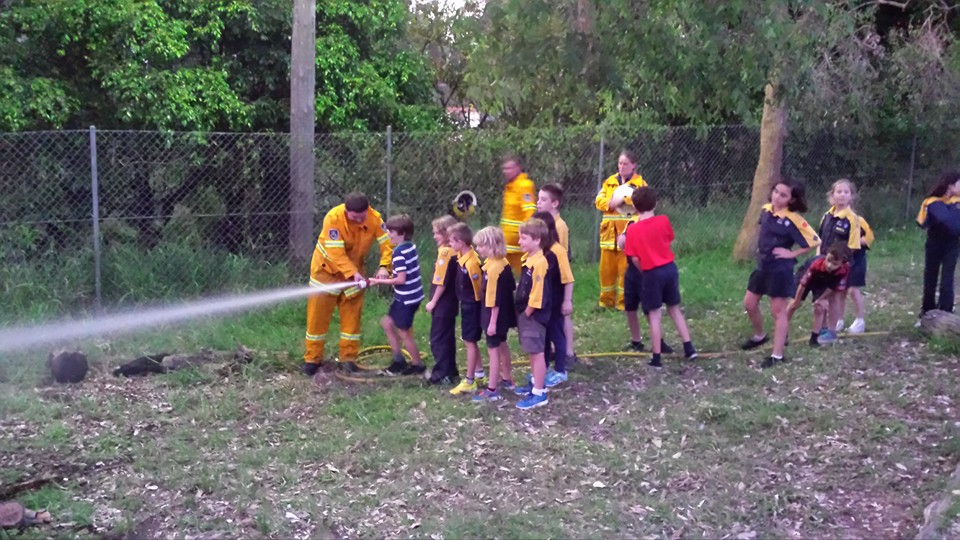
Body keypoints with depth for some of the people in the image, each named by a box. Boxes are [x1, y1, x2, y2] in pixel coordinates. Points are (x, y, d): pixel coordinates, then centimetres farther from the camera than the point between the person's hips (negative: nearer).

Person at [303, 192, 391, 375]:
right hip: (327, 269, -3)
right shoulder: (333, 218, -30)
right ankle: (312, 358, 12)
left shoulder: (374, 218, -19)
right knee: (318, 314, 1)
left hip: (354, 271, 3)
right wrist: (353, 274, -41)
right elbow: (336, 253, -32)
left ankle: (348, 357, 16)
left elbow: (387, 243, -20)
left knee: (352, 314, 4)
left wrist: (384, 266, -37)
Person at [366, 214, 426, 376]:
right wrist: (388, 277, 8)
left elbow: (401, 279, -23)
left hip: (406, 298, -9)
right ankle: (399, 360, 24)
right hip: (413, 295, 9)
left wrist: (379, 281, -15)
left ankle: (417, 365, 20)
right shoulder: (410, 246, 5)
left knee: (404, 333, 5)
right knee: (387, 323, 18)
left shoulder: (399, 252, -21)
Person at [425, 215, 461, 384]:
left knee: (438, 339, -2)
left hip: (442, 303, -9)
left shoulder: (445, 252, -19)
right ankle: (450, 369, 28)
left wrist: (433, 302, -14)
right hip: (450, 302, 9)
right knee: (447, 337, 18)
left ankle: (442, 374, 0)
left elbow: (441, 282, -20)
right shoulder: (453, 251, 7)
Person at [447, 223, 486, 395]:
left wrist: (476, 301, -10)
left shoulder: (471, 263, -27)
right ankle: (479, 375, 31)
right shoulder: (461, 256, 1)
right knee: (470, 341, 18)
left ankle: (469, 381, 9)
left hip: (472, 305, -9)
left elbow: (481, 285, -20)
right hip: (466, 304, 9)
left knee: (469, 342, 0)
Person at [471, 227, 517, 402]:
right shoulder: (502, 263, 3)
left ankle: (492, 390, 3)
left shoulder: (493, 268, -25)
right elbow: (511, 287, 13)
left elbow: (495, 299, -24)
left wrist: (492, 322, -21)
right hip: (505, 314, 10)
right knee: (501, 345, 22)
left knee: (493, 349, -3)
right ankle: (506, 379, 37)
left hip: (496, 316, -10)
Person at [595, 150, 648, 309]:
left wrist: (623, 200, -22)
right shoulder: (609, 181, 14)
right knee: (607, 267, 8)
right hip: (610, 231, 4)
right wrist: (610, 203, -14)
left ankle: (624, 301, 6)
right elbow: (599, 200, 7)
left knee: (625, 267, -3)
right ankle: (606, 299, 20)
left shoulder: (640, 183, 1)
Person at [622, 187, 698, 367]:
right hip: (670, 268, 4)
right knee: (674, 308, 19)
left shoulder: (632, 229, -11)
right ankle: (689, 348, 20)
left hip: (652, 273, -4)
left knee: (654, 315, 3)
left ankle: (656, 358, 6)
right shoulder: (664, 221, -2)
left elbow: (635, 259, -10)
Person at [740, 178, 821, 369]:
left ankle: (777, 355, 6)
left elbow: (814, 241, -16)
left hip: (780, 270, -7)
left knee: (778, 310, 0)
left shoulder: (793, 220, -19)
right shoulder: (766, 210, 1)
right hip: (762, 266, 7)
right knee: (749, 304, 15)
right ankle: (760, 336, 40)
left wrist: (792, 254, -15)